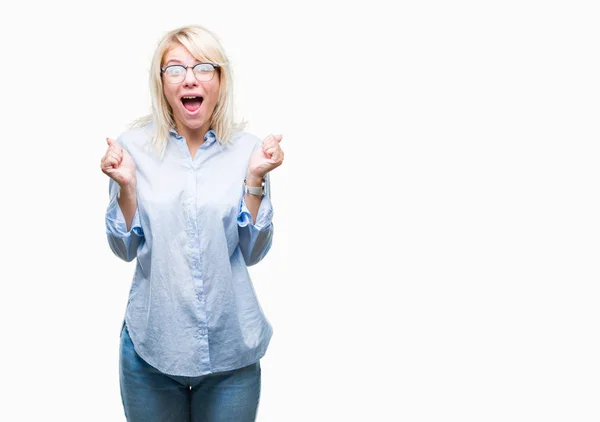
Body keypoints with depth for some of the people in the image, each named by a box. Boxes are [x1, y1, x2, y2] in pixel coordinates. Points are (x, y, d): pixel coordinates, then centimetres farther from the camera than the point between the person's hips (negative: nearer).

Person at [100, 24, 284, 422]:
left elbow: (253, 252, -5)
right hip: (151, 344, 0)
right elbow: (126, 248, -1)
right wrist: (126, 185, -15)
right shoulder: (135, 146, -6)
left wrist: (255, 178, -15)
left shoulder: (247, 148, -5)